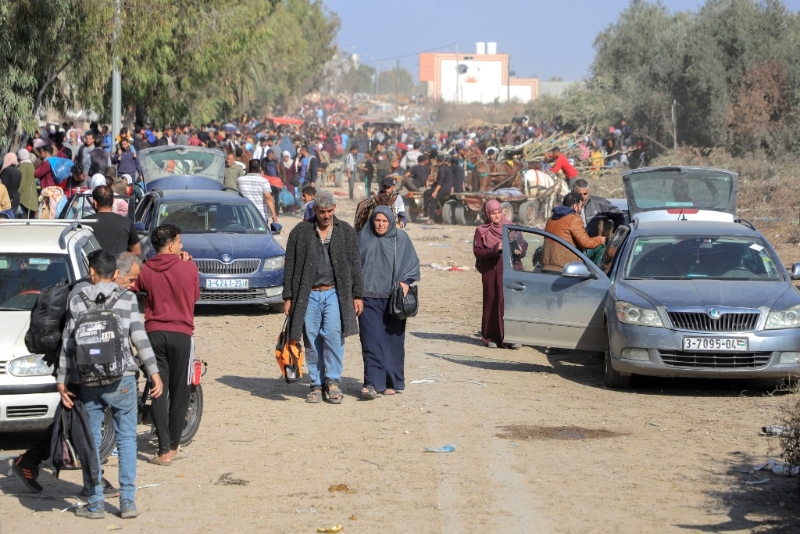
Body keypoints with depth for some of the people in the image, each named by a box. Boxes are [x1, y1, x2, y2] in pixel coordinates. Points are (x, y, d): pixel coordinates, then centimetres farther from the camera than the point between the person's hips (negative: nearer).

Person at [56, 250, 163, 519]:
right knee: (126, 439, 8)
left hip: (87, 381, 1)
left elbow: (68, 344, 2)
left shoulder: (77, 301, 3)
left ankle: (95, 503, 9)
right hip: (120, 380, -1)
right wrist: (154, 372, -1)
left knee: (90, 441, 8)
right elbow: (140, 338, -5)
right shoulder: (126, 298, 0)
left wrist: (62, 381, 6)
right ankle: (127, 500, 4)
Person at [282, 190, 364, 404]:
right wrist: (288, 297, 4)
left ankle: (333, 381, -3)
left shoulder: (346, 231, 9)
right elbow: (290, 267, 8)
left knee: (333, 334, -14)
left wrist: (357, 295, 5)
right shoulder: (300, 232, 7)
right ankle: (316, 384, 9)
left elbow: (355, 265, 10)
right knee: (312, 339, 0)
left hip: (335, 293, -1)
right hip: (308, 295, 1)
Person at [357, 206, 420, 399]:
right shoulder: (363, 239, 6)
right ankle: (373, 384, -12)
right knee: (371, 342, -8)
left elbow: (413, 263, 6)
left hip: (393, 299, 0)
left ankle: (392, 382, 15)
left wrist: (406, 281, -10)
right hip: (369, 299, 0)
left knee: (393, 342, 4)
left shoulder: (401, 239, 3)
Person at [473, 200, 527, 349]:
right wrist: (495, 249, -18)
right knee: (492, 303, 1)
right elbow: (477, 251, -4)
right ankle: (491, 337, 8)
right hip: (491, 272, -1)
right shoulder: (482, 231, 7)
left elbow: (523, 245, 8)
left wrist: (519, 250, -15)